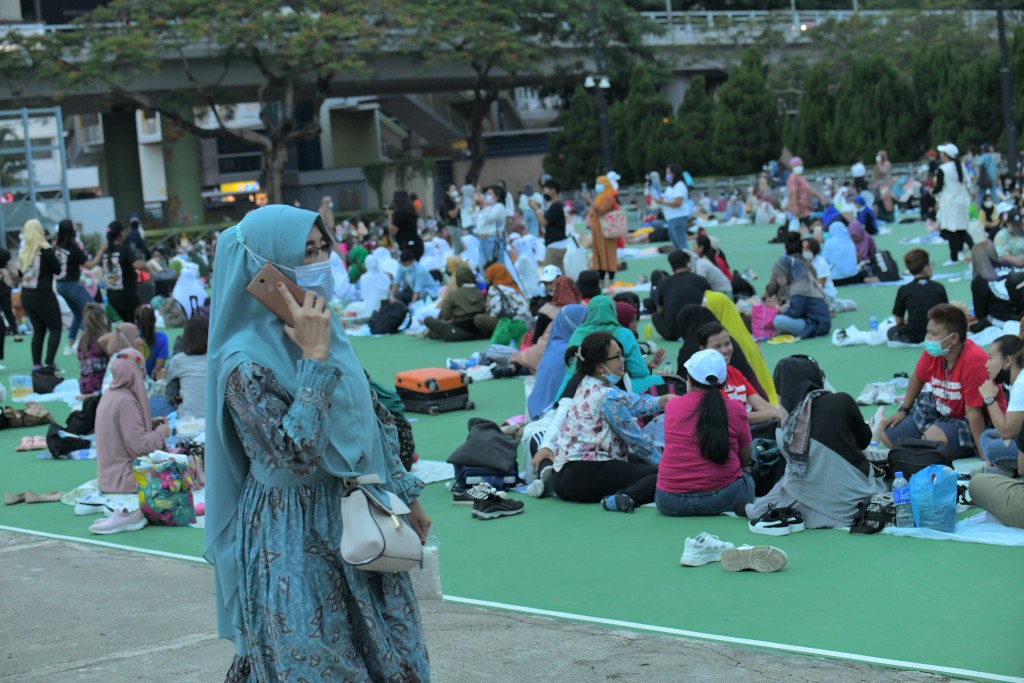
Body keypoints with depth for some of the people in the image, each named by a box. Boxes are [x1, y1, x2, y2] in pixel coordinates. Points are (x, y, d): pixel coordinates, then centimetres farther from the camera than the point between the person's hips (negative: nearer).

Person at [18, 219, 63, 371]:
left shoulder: (23, 252, 2)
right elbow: (57, 270, -4)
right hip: (43, 295, -6)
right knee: (56, 329, 5)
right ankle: (49, 364, -7)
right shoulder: (46, 251, -13)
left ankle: (36, 365, 12)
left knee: (38, 330, 16)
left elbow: (20, 272, 12)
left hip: (26, 296, 6)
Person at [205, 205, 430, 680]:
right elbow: (296, 454, -29)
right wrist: (315, 358, -26)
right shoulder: (245, 361, -19)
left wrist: (404, 493, 17)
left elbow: (371, 419, 15)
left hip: (357, 524, 8)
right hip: (296, 542, -7)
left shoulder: (325, 327, 5)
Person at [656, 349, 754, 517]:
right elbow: (746, 460, 8)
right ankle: (743, 509, 1)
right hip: (721, 498, -4)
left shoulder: (671, 407, 2)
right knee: (747, 479, 25)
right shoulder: (736, 409, -3)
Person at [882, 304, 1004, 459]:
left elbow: (973, 412, -31)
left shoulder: (974, 361, -33)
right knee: (888, 435, 2)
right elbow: (918, 378, 9)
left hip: (975, 423, -7)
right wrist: (903, 410, 14)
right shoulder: (932, 351, -14)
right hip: (940, 409, 7)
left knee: (932, 437, -34)